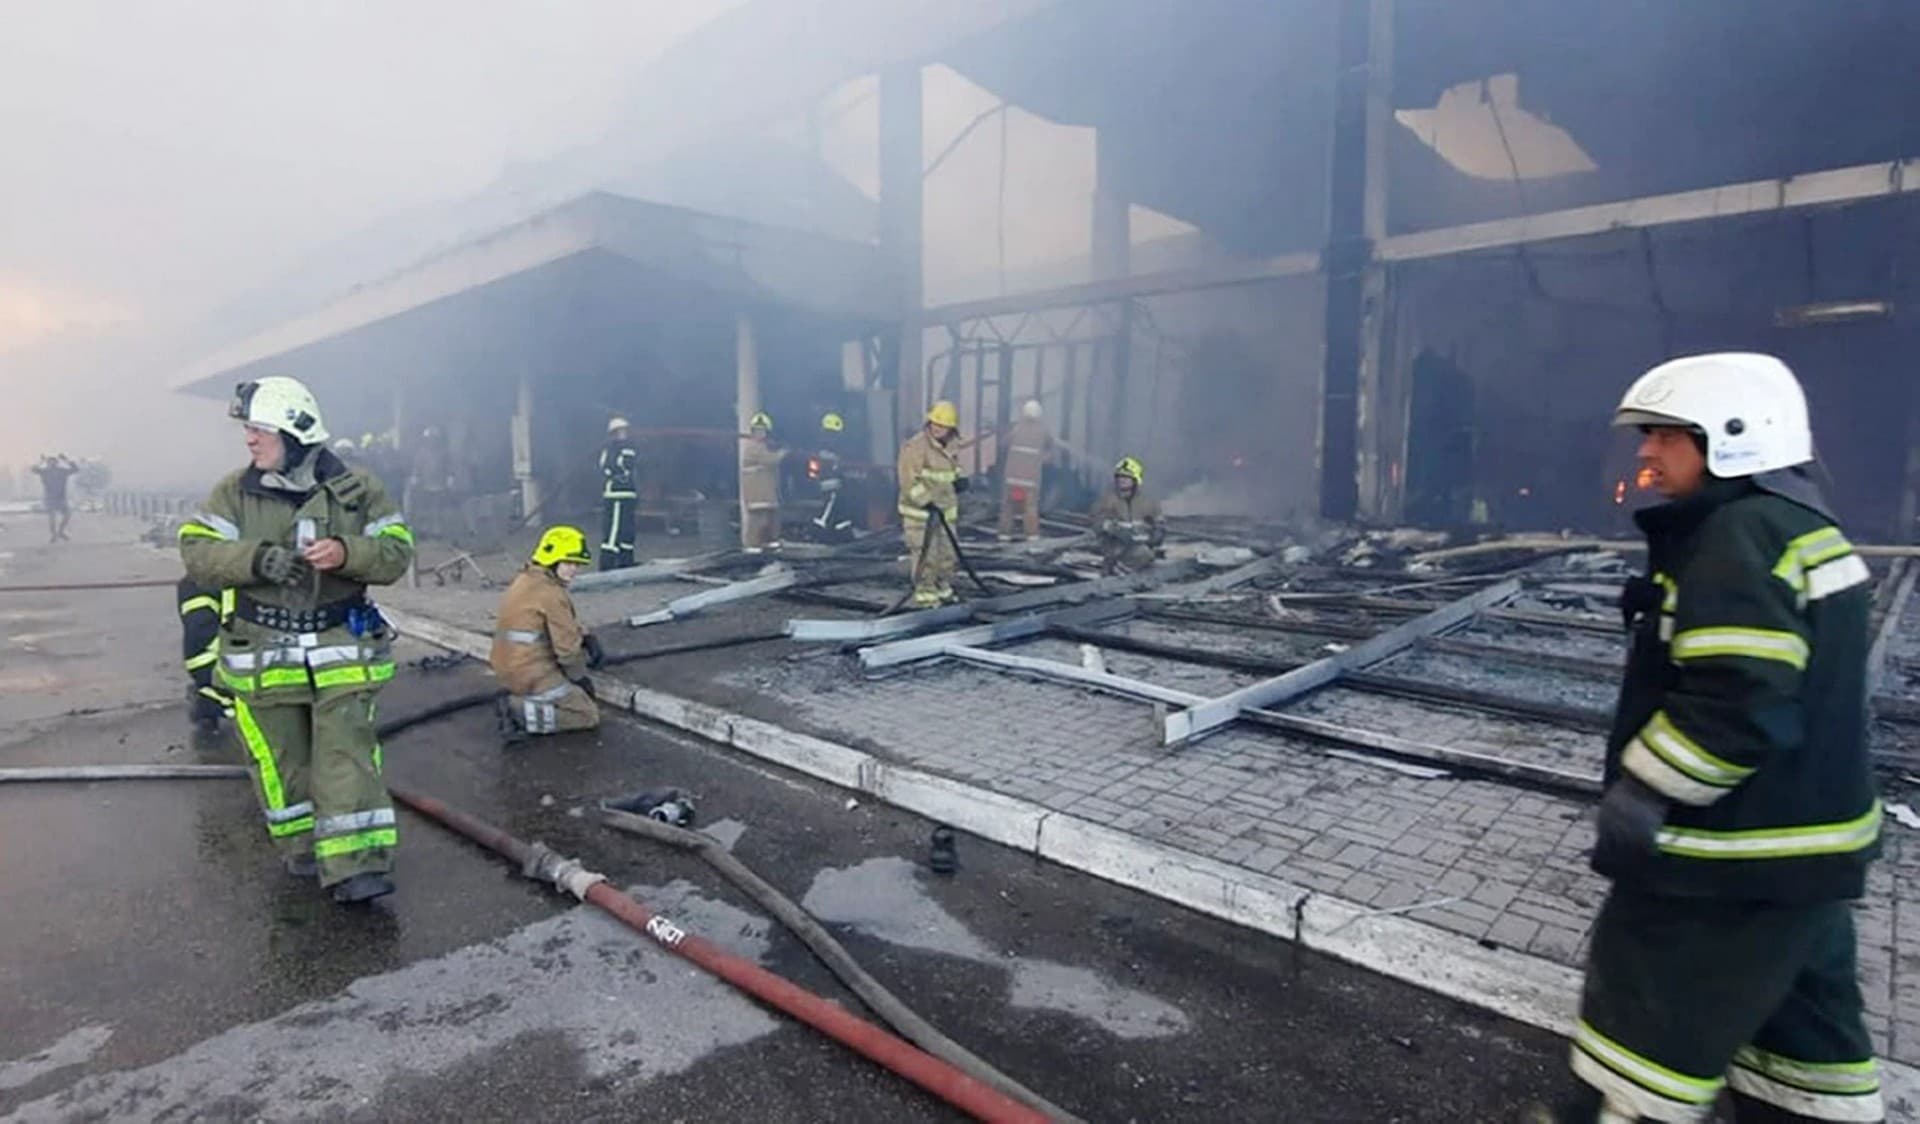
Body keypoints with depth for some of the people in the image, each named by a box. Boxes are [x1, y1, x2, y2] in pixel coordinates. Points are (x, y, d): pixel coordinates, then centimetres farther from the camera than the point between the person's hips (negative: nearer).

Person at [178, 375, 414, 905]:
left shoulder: (358, 488, -4)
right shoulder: (234, 492, 0)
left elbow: (397, 554, -6)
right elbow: (196, 551, -7)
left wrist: (345, 554, -25)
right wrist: (256, 559, -25)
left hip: (341, 650, -2)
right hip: (263, 653, 2)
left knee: (345, 756, -5)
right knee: (282, 759, 13)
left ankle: (357, 866, -4)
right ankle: (303, 847, 32)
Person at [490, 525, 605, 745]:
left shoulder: (526, 580, 11)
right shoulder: (551, 594, -18)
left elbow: (567, 624, 19)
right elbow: (567, 648, -15)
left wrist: (586, 638, 1)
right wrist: (580, 678, 1)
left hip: (508, 668, 9)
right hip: (531, 673, -9)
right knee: (589, 715, -1)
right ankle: (520, 711, -13)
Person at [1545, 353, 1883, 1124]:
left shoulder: (1741, 537, -22)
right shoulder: (1801, 528, 11)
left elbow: (1734, 704, -29)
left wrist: (1639, 796, -19)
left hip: (1738, 854, -10)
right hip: (1804, 842, 10)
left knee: (1650, 1002, 5)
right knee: (1798, 1011, 22)